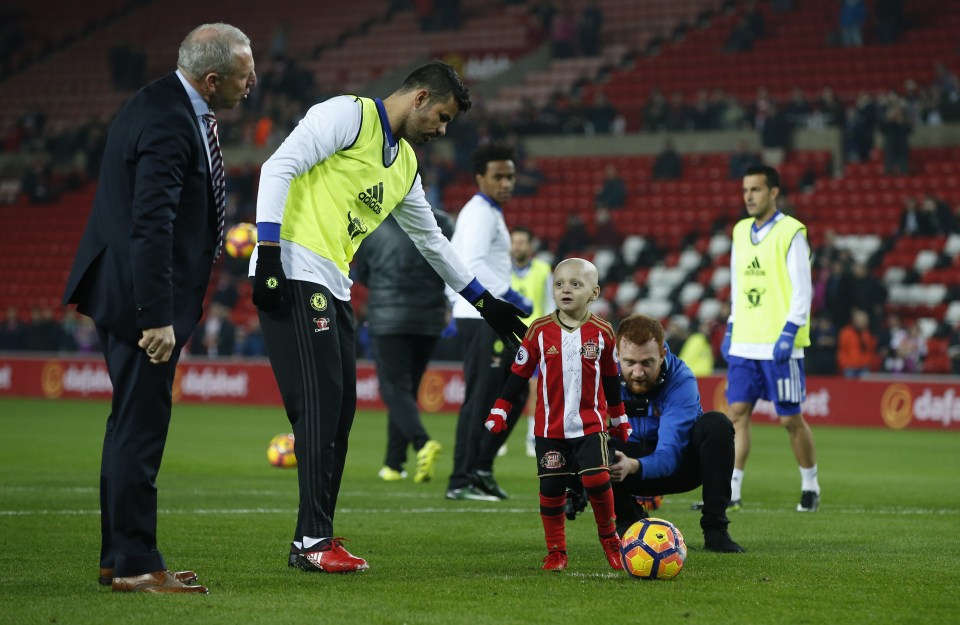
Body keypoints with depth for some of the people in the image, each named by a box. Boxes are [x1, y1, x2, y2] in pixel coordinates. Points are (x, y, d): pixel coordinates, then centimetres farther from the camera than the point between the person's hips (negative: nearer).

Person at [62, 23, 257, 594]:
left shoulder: (169, 106, 11)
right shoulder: (168, 123, -22)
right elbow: (151, 225, -26)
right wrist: (158, 317, -26)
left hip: (138, 295, 11)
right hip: (140, 296, -11)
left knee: (133, 424, 16)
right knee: (140, 428, -5)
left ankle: (120, 556, 25)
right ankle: (135, 565, 1)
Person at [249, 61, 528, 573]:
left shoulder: (405, 164, 22)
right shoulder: (349, 115, -4)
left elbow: (430, 238, 34)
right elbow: (279, 169, -13)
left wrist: (483, 301, 37)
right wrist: (268, 256, -20)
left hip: (334, 289, 9)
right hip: (293, 277, -9)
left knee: (339, 412, 6)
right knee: (320, 407, -13)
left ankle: (314, 540, 11)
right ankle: (313, 541, -11)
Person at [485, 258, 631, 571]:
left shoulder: (602, 332, -1)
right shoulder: (539, 331, -3)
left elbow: (611, 379, 11)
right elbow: (518, 374, 5)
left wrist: (619, 421, 19)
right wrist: (499, 412, 3)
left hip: (590, 424, -1)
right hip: (550, 427, 1)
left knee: (597, 480, -15)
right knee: (551, 488, 1)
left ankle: (609, 538, 8)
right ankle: (556, 551, 14)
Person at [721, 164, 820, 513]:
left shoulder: (791, 233, -7)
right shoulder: (740, 232, 13)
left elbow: (803, 290, -10)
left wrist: (788, 334, -17)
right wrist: (731, 330, 15)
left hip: (780, 345, -6)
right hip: (744, 343, 6)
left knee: (790, 418, 0)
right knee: (738, 412, -2)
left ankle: (811, 487, 16)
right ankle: (730, 491, -2)